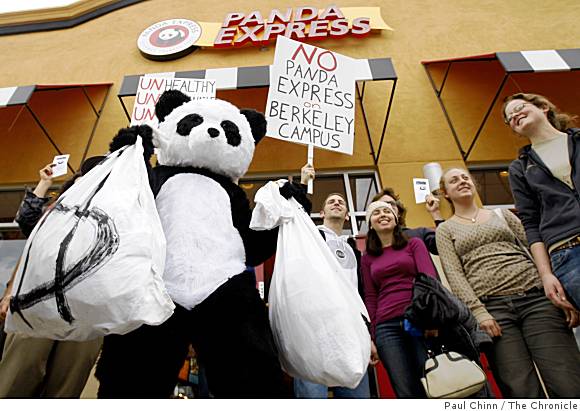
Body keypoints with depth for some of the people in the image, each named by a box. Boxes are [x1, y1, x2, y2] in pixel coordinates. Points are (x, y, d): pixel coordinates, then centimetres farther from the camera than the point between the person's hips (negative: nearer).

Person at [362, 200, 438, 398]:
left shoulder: (414, 244, 12)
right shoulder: (368, 258, 16)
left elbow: (429, 278, -2)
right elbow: (370, 298, 13)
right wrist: (371, 337, 5)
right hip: (386, 327, 1)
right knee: (407, 393, -2)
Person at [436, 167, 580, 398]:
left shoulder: (502, 214, 21)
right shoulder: (445, 230, 12)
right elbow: (454, 274, 0)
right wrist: (478, 311, -13)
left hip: (536, 297, 2)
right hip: (491, 307, -2)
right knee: (522, 391, -7)